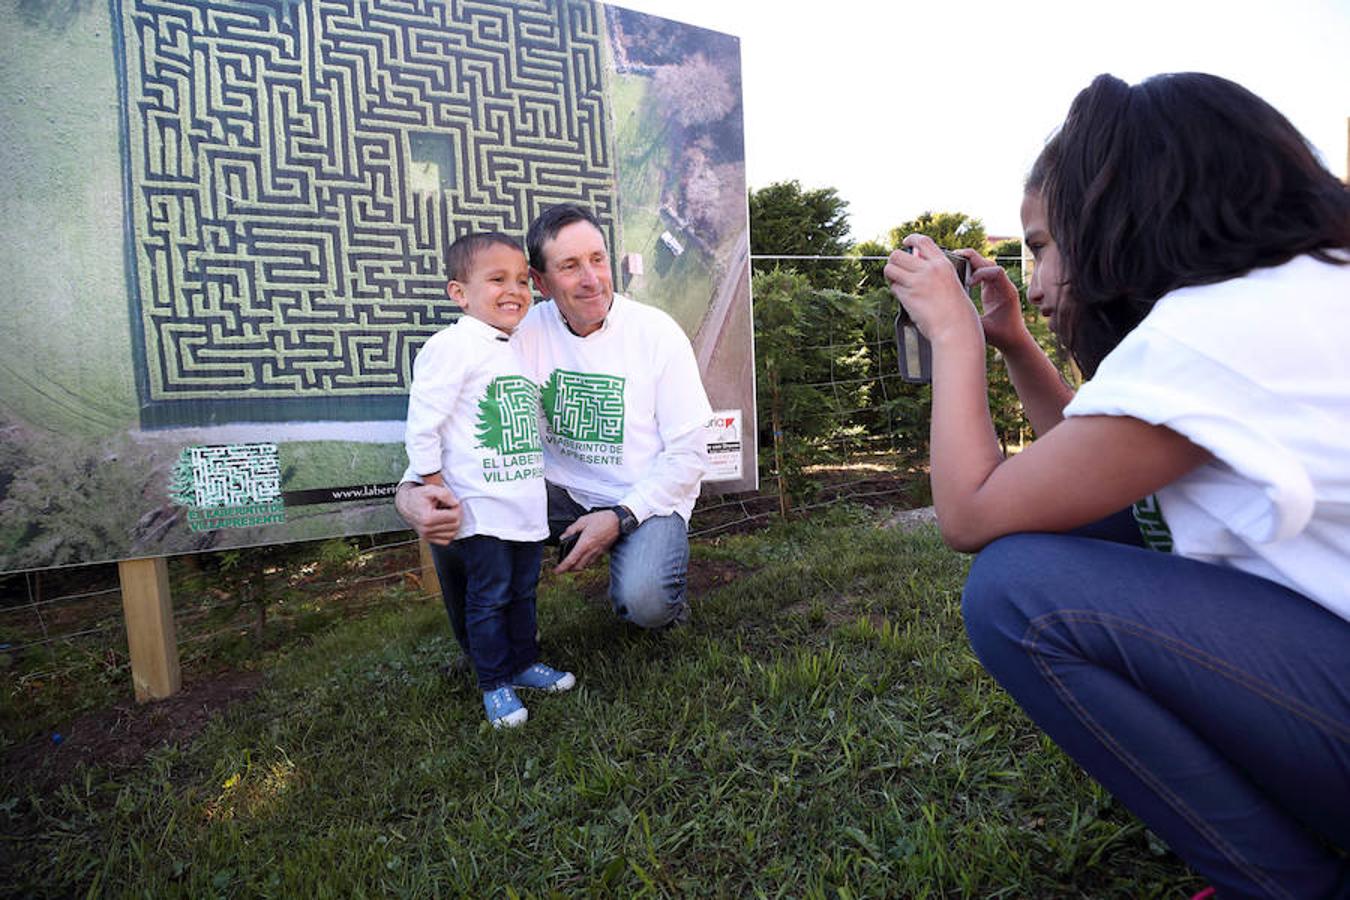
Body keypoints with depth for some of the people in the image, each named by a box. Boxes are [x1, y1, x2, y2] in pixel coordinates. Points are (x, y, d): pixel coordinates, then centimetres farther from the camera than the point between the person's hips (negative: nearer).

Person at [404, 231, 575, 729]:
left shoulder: (518, 348, 13)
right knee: (489, 598, 5)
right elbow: (422, 427, -14)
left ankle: (524, 662, 36)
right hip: (481, 510, -7)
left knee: (524, 591, 19)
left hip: (528, 506, 8)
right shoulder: (451, 345, -13)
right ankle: (494, 684, 21)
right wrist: (436, 492, -12)